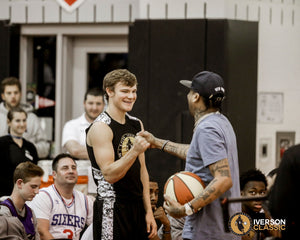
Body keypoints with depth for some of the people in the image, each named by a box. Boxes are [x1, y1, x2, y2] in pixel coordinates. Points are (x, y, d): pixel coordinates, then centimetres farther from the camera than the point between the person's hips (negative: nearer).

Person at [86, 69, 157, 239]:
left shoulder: (136, 124, 13)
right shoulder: (101, 127, -11)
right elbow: (109, 174, -19)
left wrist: (148, 211, 12)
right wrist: (134, 151, -30)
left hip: (137, 206, 7)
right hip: (112, 208, -7)